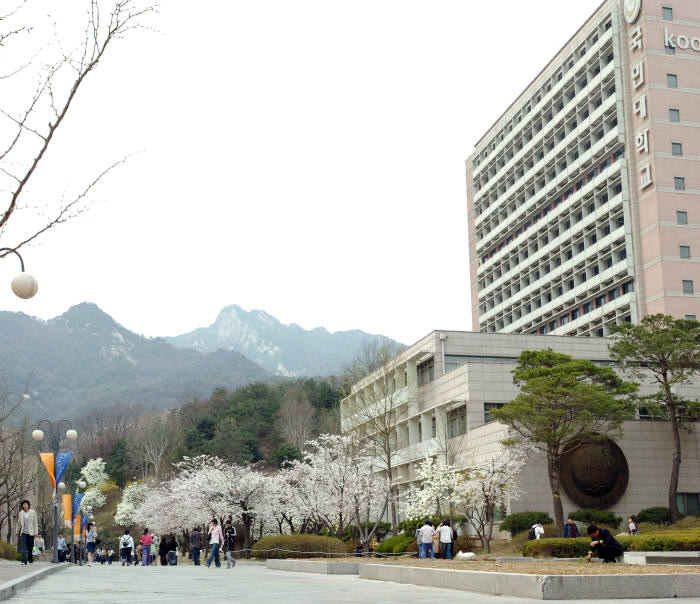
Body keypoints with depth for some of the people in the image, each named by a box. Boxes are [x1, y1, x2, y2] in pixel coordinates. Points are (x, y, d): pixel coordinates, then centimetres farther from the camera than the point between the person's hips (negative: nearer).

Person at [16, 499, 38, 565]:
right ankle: (24, 561, -18)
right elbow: (19, 523, 17)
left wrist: (36, 532, -6)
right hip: (23, 533, 1)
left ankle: (30, 560, 24)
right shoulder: (20, 513, 6)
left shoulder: (33, 512, -1)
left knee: (30, 547, 6)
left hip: (30, 533, -1)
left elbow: (35, 523, -1)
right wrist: (17, 532, 22)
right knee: (23, 547, -13)